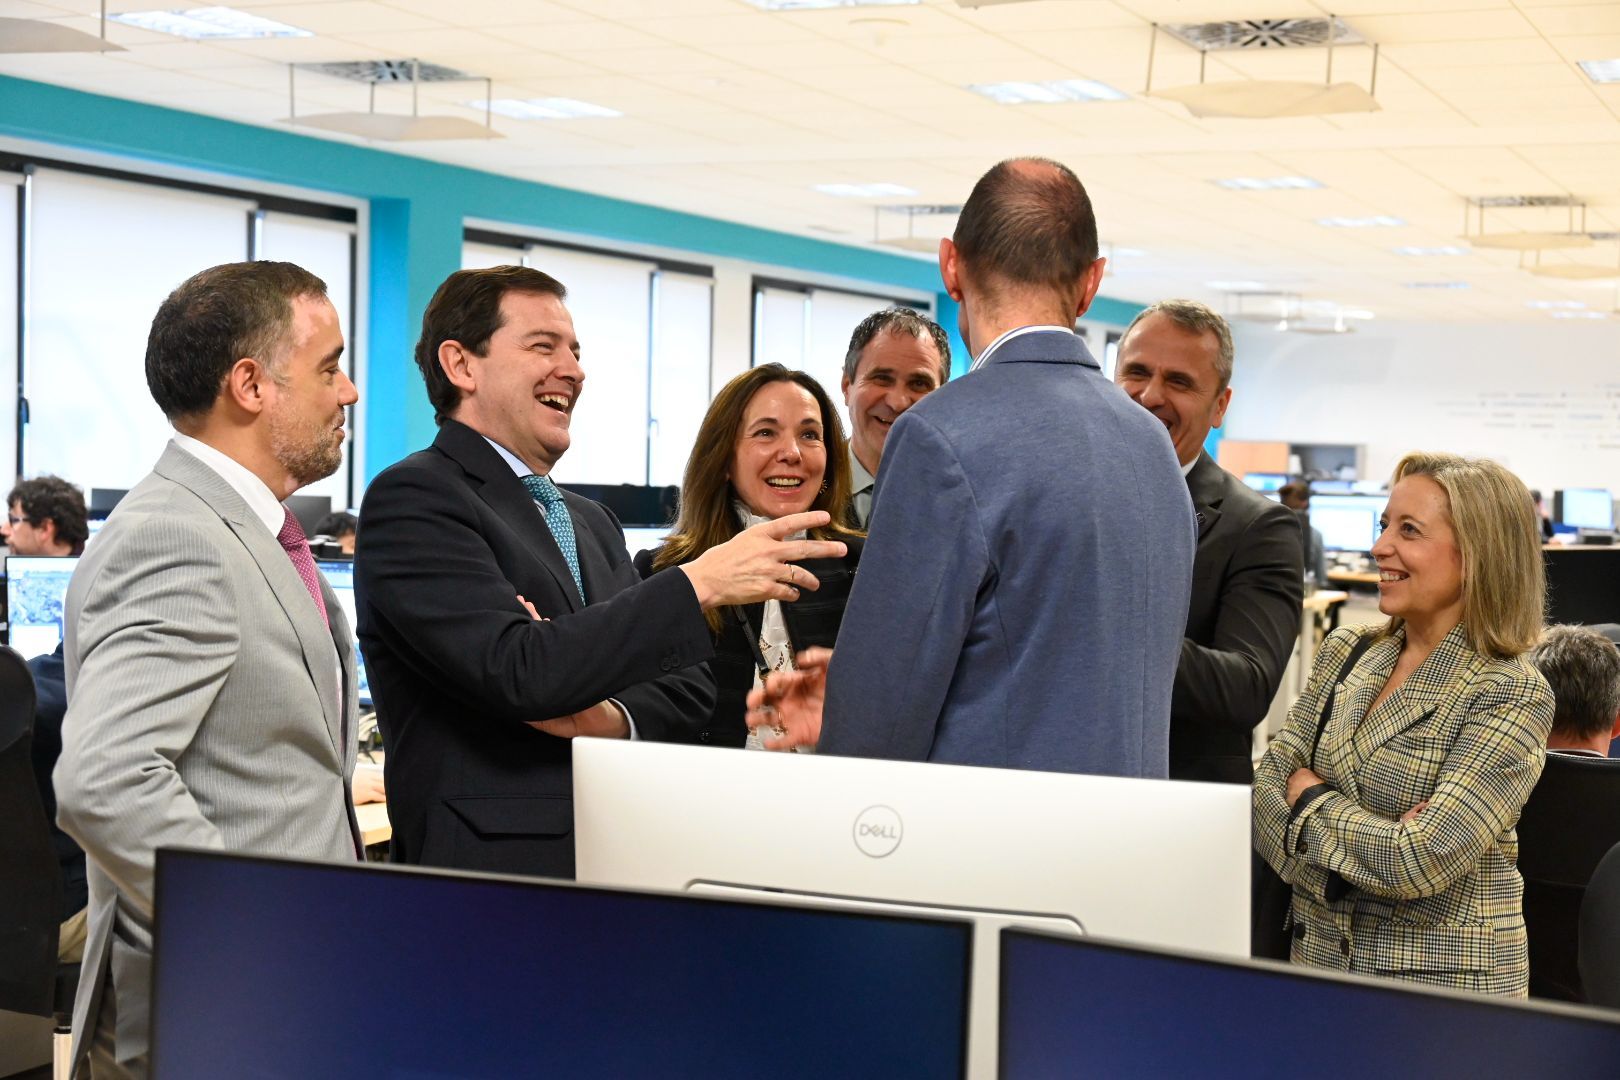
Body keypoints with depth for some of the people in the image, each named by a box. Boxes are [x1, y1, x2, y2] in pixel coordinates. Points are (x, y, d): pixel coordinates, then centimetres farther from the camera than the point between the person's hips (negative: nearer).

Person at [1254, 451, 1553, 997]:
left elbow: (1423, 861, -23)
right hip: (1321, 957, 5)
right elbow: (1264, 793, -1)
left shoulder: (1512, 695, -15)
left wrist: (1309, 796, -10)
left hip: (1444, 978, -5)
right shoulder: (1345, 652, 3)